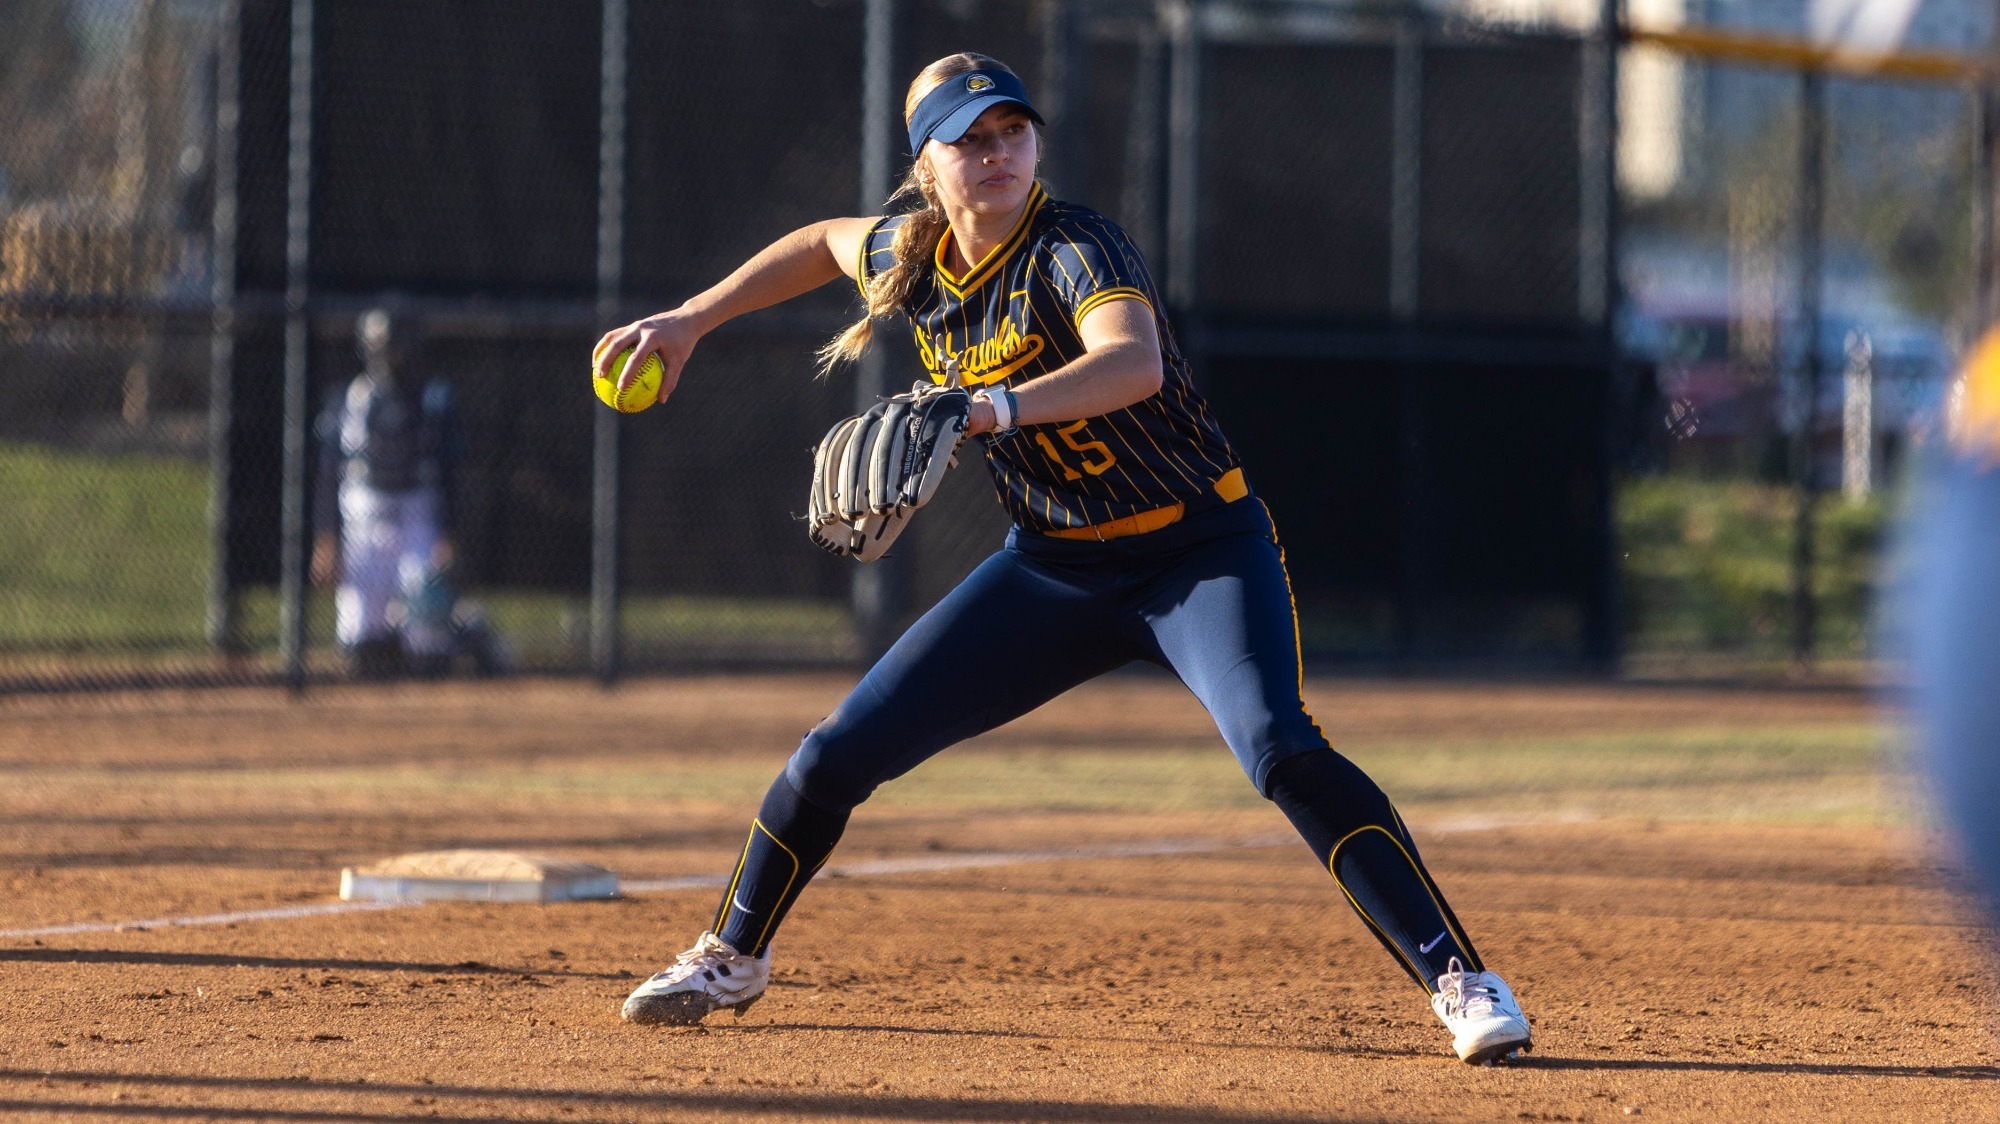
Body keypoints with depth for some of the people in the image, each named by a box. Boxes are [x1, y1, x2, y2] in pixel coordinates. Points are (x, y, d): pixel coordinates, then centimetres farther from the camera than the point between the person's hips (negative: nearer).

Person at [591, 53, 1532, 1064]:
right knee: (838, 754, 2)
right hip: (1054, 567, 6)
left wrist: (989, 409, -56)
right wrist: (691, 321, 19)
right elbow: (825, 243, 24)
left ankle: (1459, 978, -28)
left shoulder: (1074, 250, -22)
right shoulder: (912, 259, -1)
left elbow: (1137, 364, -44)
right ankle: (733, 957, 27)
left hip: (1199, 552, -6)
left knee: (1281, 750, -31)